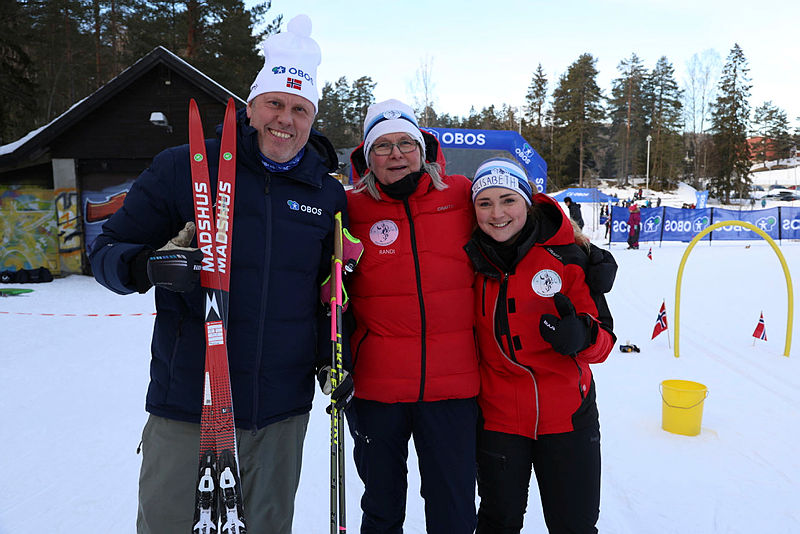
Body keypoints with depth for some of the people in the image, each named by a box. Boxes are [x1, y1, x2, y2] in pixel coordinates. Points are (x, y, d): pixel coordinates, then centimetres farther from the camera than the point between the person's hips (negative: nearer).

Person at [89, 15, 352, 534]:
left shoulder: (329, 195, 5)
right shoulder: (184, 168, -3)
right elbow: (109, 249, -1)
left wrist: (331, 354, 2)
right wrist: (151, 266, -23)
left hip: (282, 412, 3)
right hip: (187, 408, -2)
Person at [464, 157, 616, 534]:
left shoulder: (566, 255, -11)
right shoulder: (471, 259, -4)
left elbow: (603, 337, -9)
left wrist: (580, 336, -31)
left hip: (567, 416, -1)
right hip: (497, 416, 2)